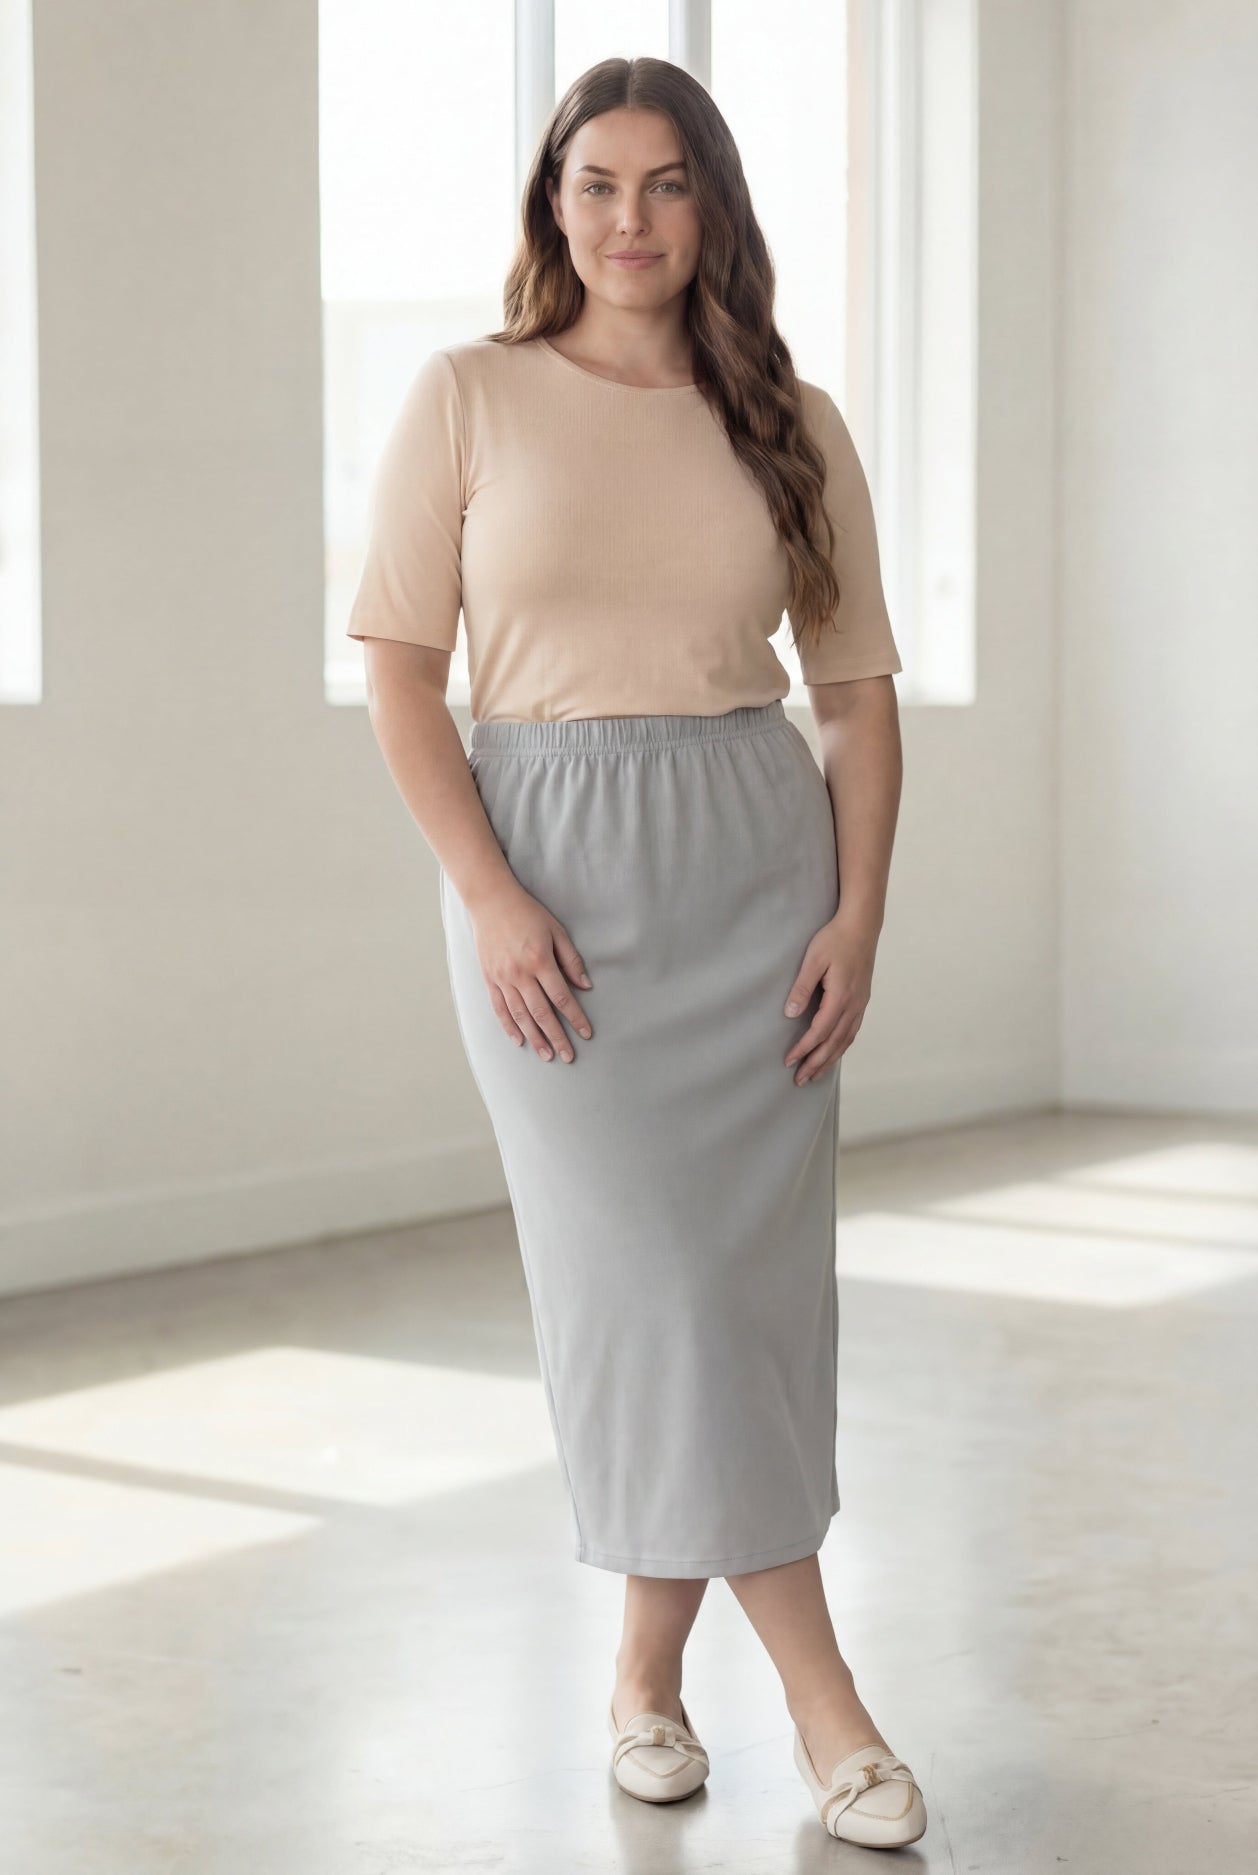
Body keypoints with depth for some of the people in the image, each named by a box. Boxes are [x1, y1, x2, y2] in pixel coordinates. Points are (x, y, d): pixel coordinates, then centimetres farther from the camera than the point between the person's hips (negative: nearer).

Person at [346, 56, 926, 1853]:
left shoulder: (790, 422, 8)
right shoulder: (469, 396, 2)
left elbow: (859, 686, 8)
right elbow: (399, 663, -1)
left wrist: (858, 914, -3)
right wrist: (489, 896, -11)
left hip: (758, 859, 2)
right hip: (552, 864, -2)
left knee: (746, 1267, 3)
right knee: (645, 1268, -6)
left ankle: (648, 1662, 20)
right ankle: (821, 1692, 3)